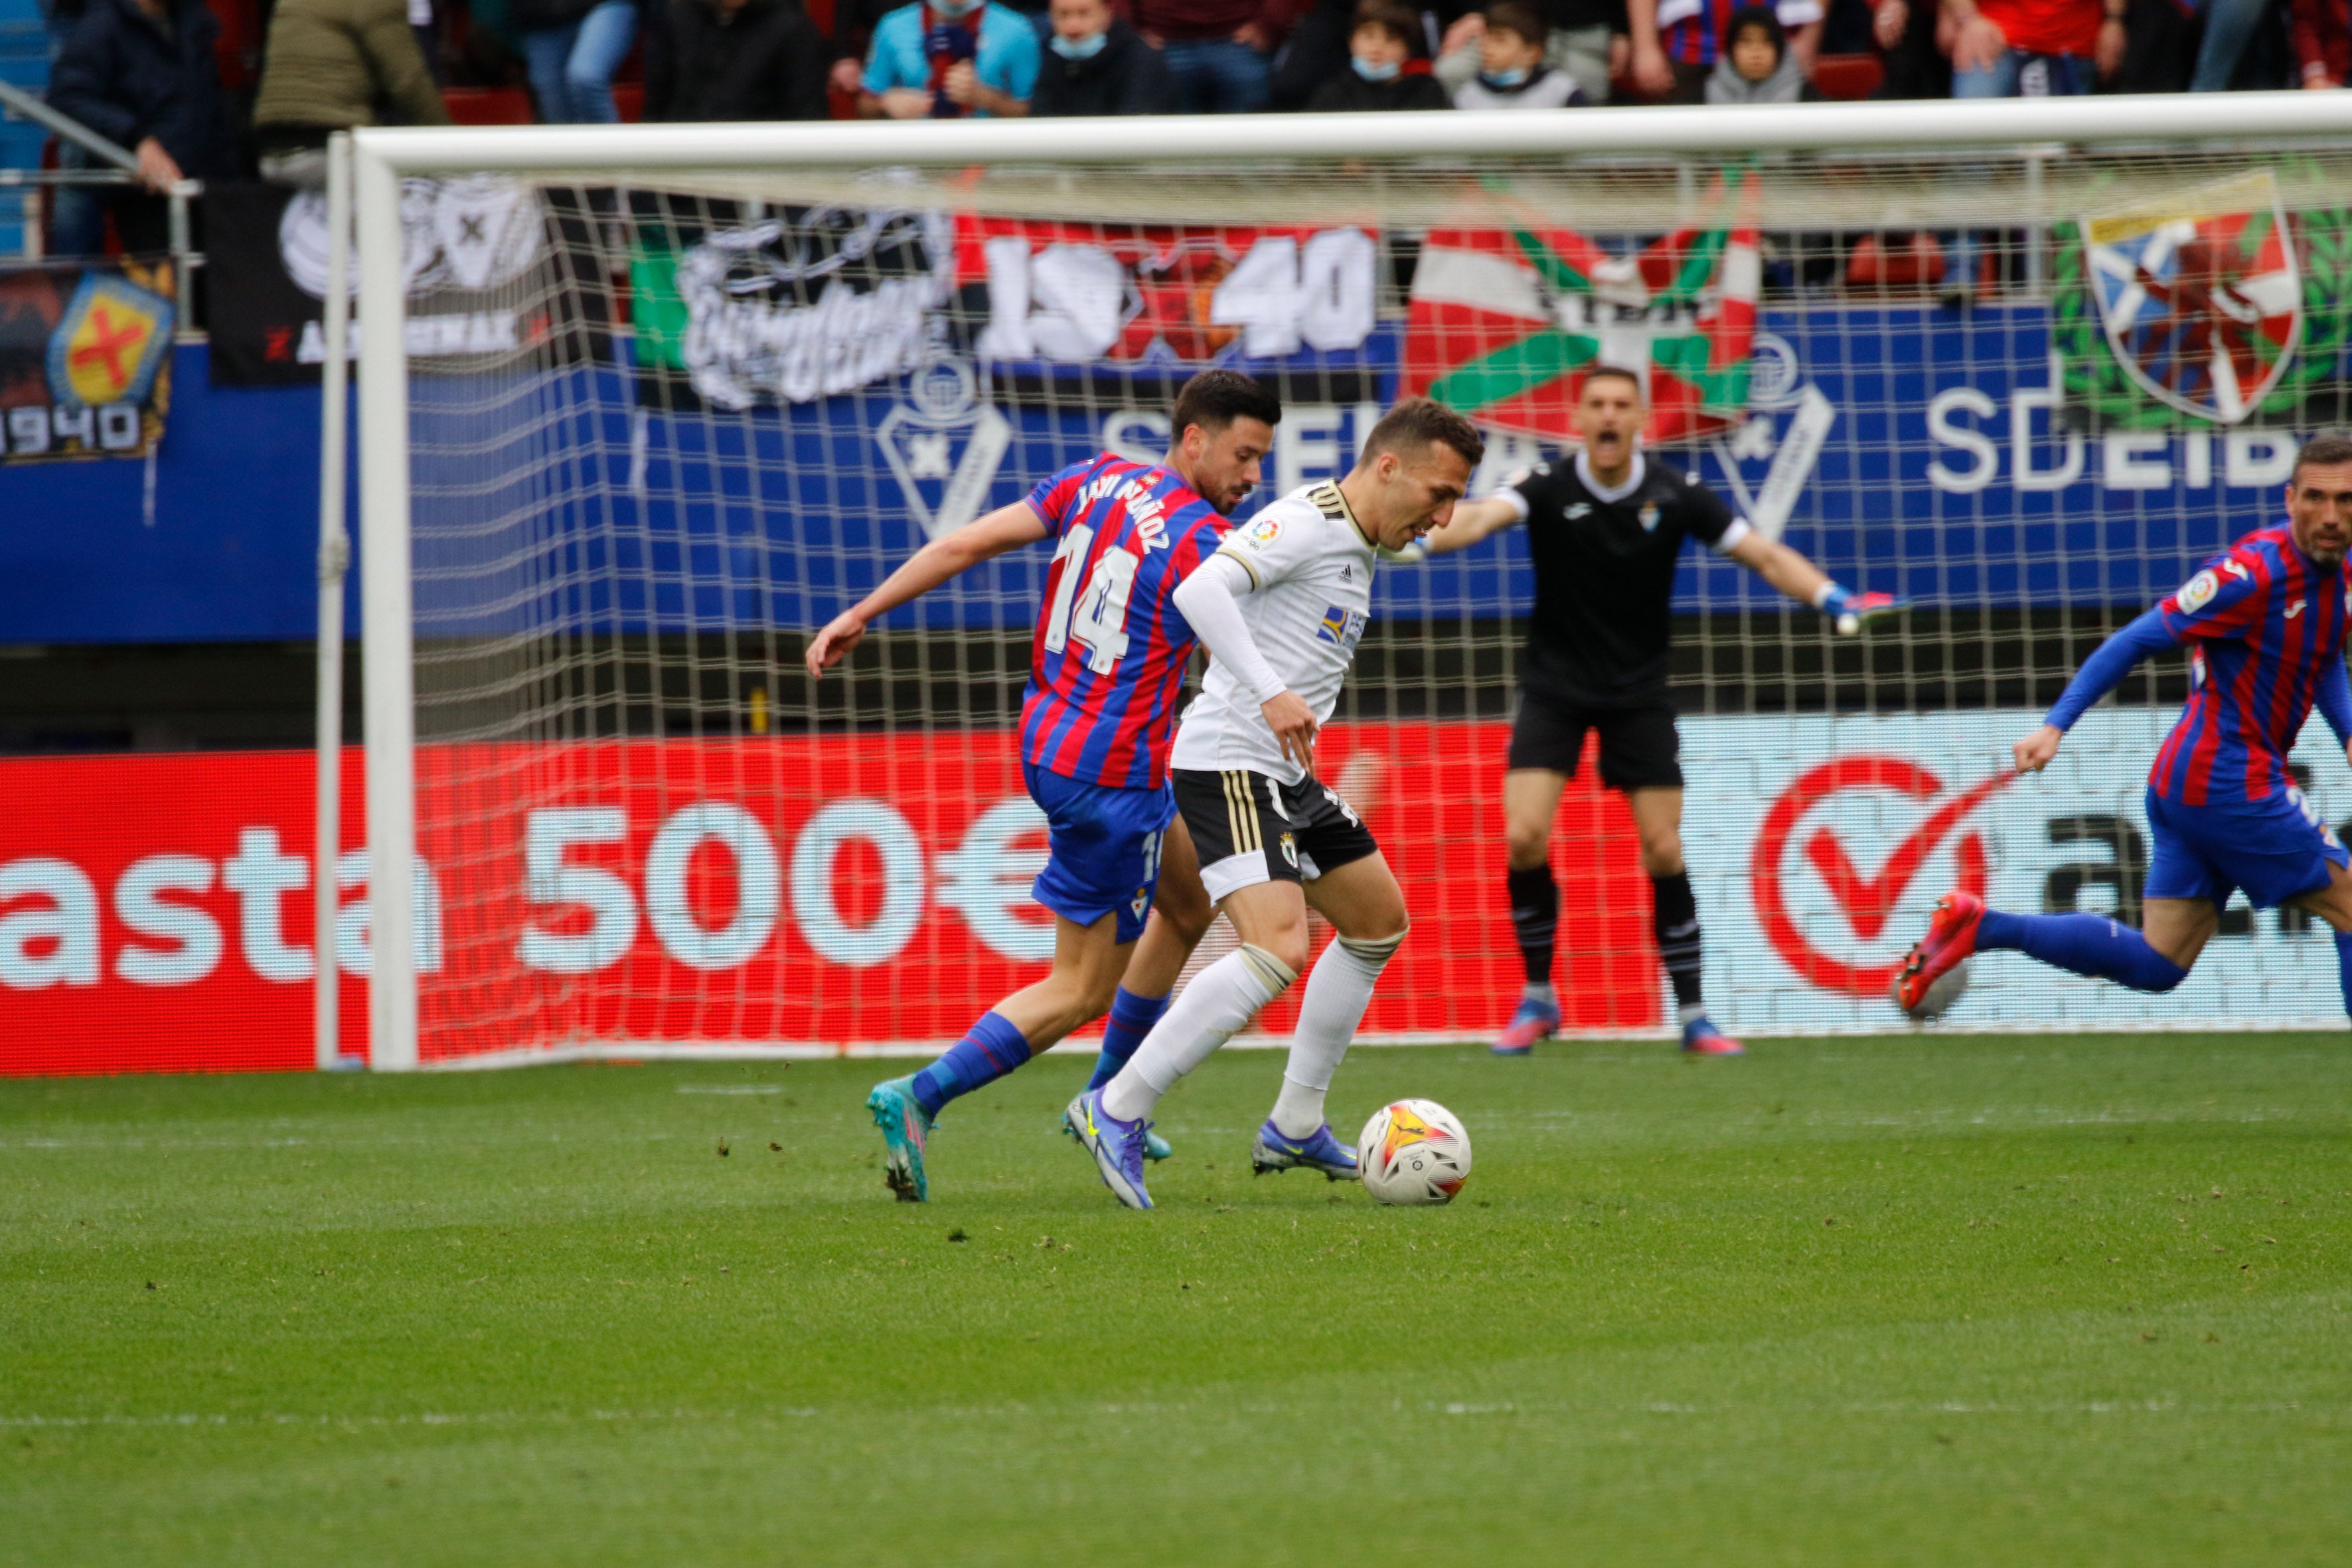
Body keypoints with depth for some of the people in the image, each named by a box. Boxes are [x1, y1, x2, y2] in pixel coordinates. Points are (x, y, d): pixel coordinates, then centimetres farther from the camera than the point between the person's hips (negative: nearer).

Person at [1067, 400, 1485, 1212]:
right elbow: (1200, 590, -28)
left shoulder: (1356, 547, 17)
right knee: (1278, 949, -23)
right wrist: (1268, 693, -35)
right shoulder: (1305, 521, -14)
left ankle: (1295, 1129, 26)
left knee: (1379, 920, 20)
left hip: (1286, 777, 11)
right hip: (1229, 768, -11)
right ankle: (1117, 1112, -18)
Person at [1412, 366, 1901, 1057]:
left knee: (1663, 850, -4)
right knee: (1524, 835, -14)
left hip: (1638, 694, 1)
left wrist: (1831, 598, -22)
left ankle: (1692, 1015, 7)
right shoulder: (1549, 489, -12)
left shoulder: (1674, 496, -7)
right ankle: (1537, 998, 5)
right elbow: (1481, 517, -30)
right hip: (1556, 686, -1)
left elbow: (1764, 555, -6)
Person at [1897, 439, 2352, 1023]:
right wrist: (2056, 726, -19)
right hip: (2230, 786, -9)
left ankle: (1979, 926, 6)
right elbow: (2134, 642, -15)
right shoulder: (2255, 573, -17)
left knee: (2155, 964, 6)